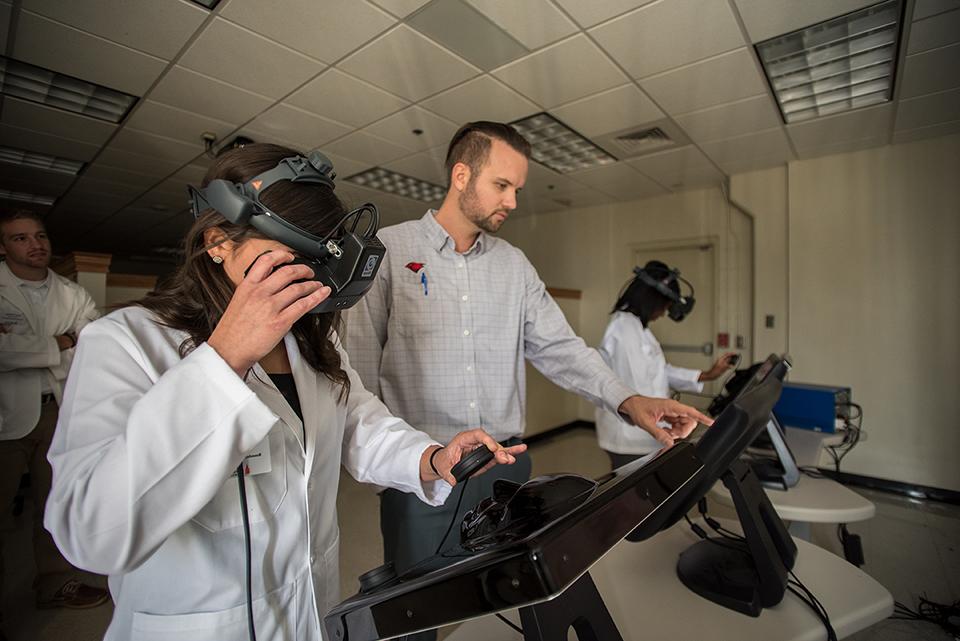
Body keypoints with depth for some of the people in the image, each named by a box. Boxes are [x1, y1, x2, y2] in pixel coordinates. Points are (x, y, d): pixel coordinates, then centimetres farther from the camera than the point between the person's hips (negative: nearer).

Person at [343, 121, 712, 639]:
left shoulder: (514, 264, 7)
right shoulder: (389, 249, -5)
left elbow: (558, 347, 4)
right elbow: (360, 361, -6)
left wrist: (627, 400, -8)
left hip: (508, 465, 4)